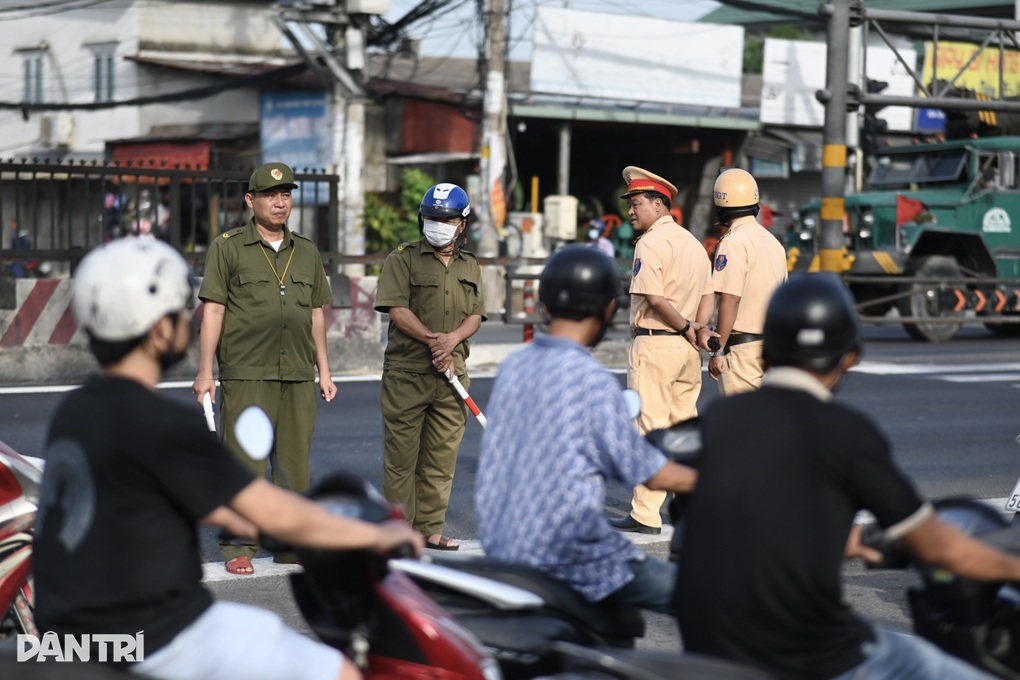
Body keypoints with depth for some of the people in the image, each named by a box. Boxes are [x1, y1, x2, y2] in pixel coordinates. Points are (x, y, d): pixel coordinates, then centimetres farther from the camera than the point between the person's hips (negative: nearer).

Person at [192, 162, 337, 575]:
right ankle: (238, 546, 1)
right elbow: (213, 310, -1)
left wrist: (324, 371, 15)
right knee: (244, 463, -5)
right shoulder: (228, 247, 2)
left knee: (294, 462, 6)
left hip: (298, 375, 4)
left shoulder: (306, 252, 16)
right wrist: (205, 372, -6)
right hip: (246, 375, -4)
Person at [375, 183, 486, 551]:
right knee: (401, 455, -2)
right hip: (406, 372, -4)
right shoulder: (402, 258, 2)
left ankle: (429, 529, 12)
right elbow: (397, 309, -9)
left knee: (441, 456, 5)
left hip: (452, 373, 4)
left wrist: (452, 338, -12)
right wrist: (432, 340, -17)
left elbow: (476, 315, 8)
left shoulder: (470, 266, 16)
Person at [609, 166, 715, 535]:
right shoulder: (693, 242, 17)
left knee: (649, 428, -6)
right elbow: (706, 295, 15)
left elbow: (655, 299, -20)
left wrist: (684, 327, -8)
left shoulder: (651, 243, -11)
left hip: (654, 344, -8)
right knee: (684, 426, 14)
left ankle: (645, 514, -5)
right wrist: (697, 328, 1)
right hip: (687, 349, 8)